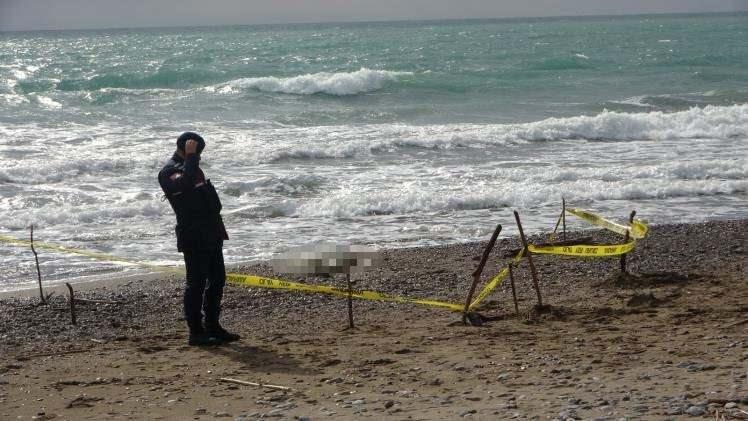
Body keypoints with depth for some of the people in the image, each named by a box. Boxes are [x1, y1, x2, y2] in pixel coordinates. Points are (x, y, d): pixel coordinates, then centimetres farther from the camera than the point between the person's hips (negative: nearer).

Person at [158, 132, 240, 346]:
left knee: (217, 280, 12)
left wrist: (218, 228, 27)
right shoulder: (168, 172, -11)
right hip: (193, 236, -10)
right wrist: (190, 156, -26)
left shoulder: (191, 167, 20)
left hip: (210, 234, 10)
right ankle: (196, 332, -1)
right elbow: (185, 183, -35)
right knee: (196, 283, -6)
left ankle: (213, 327, 20)